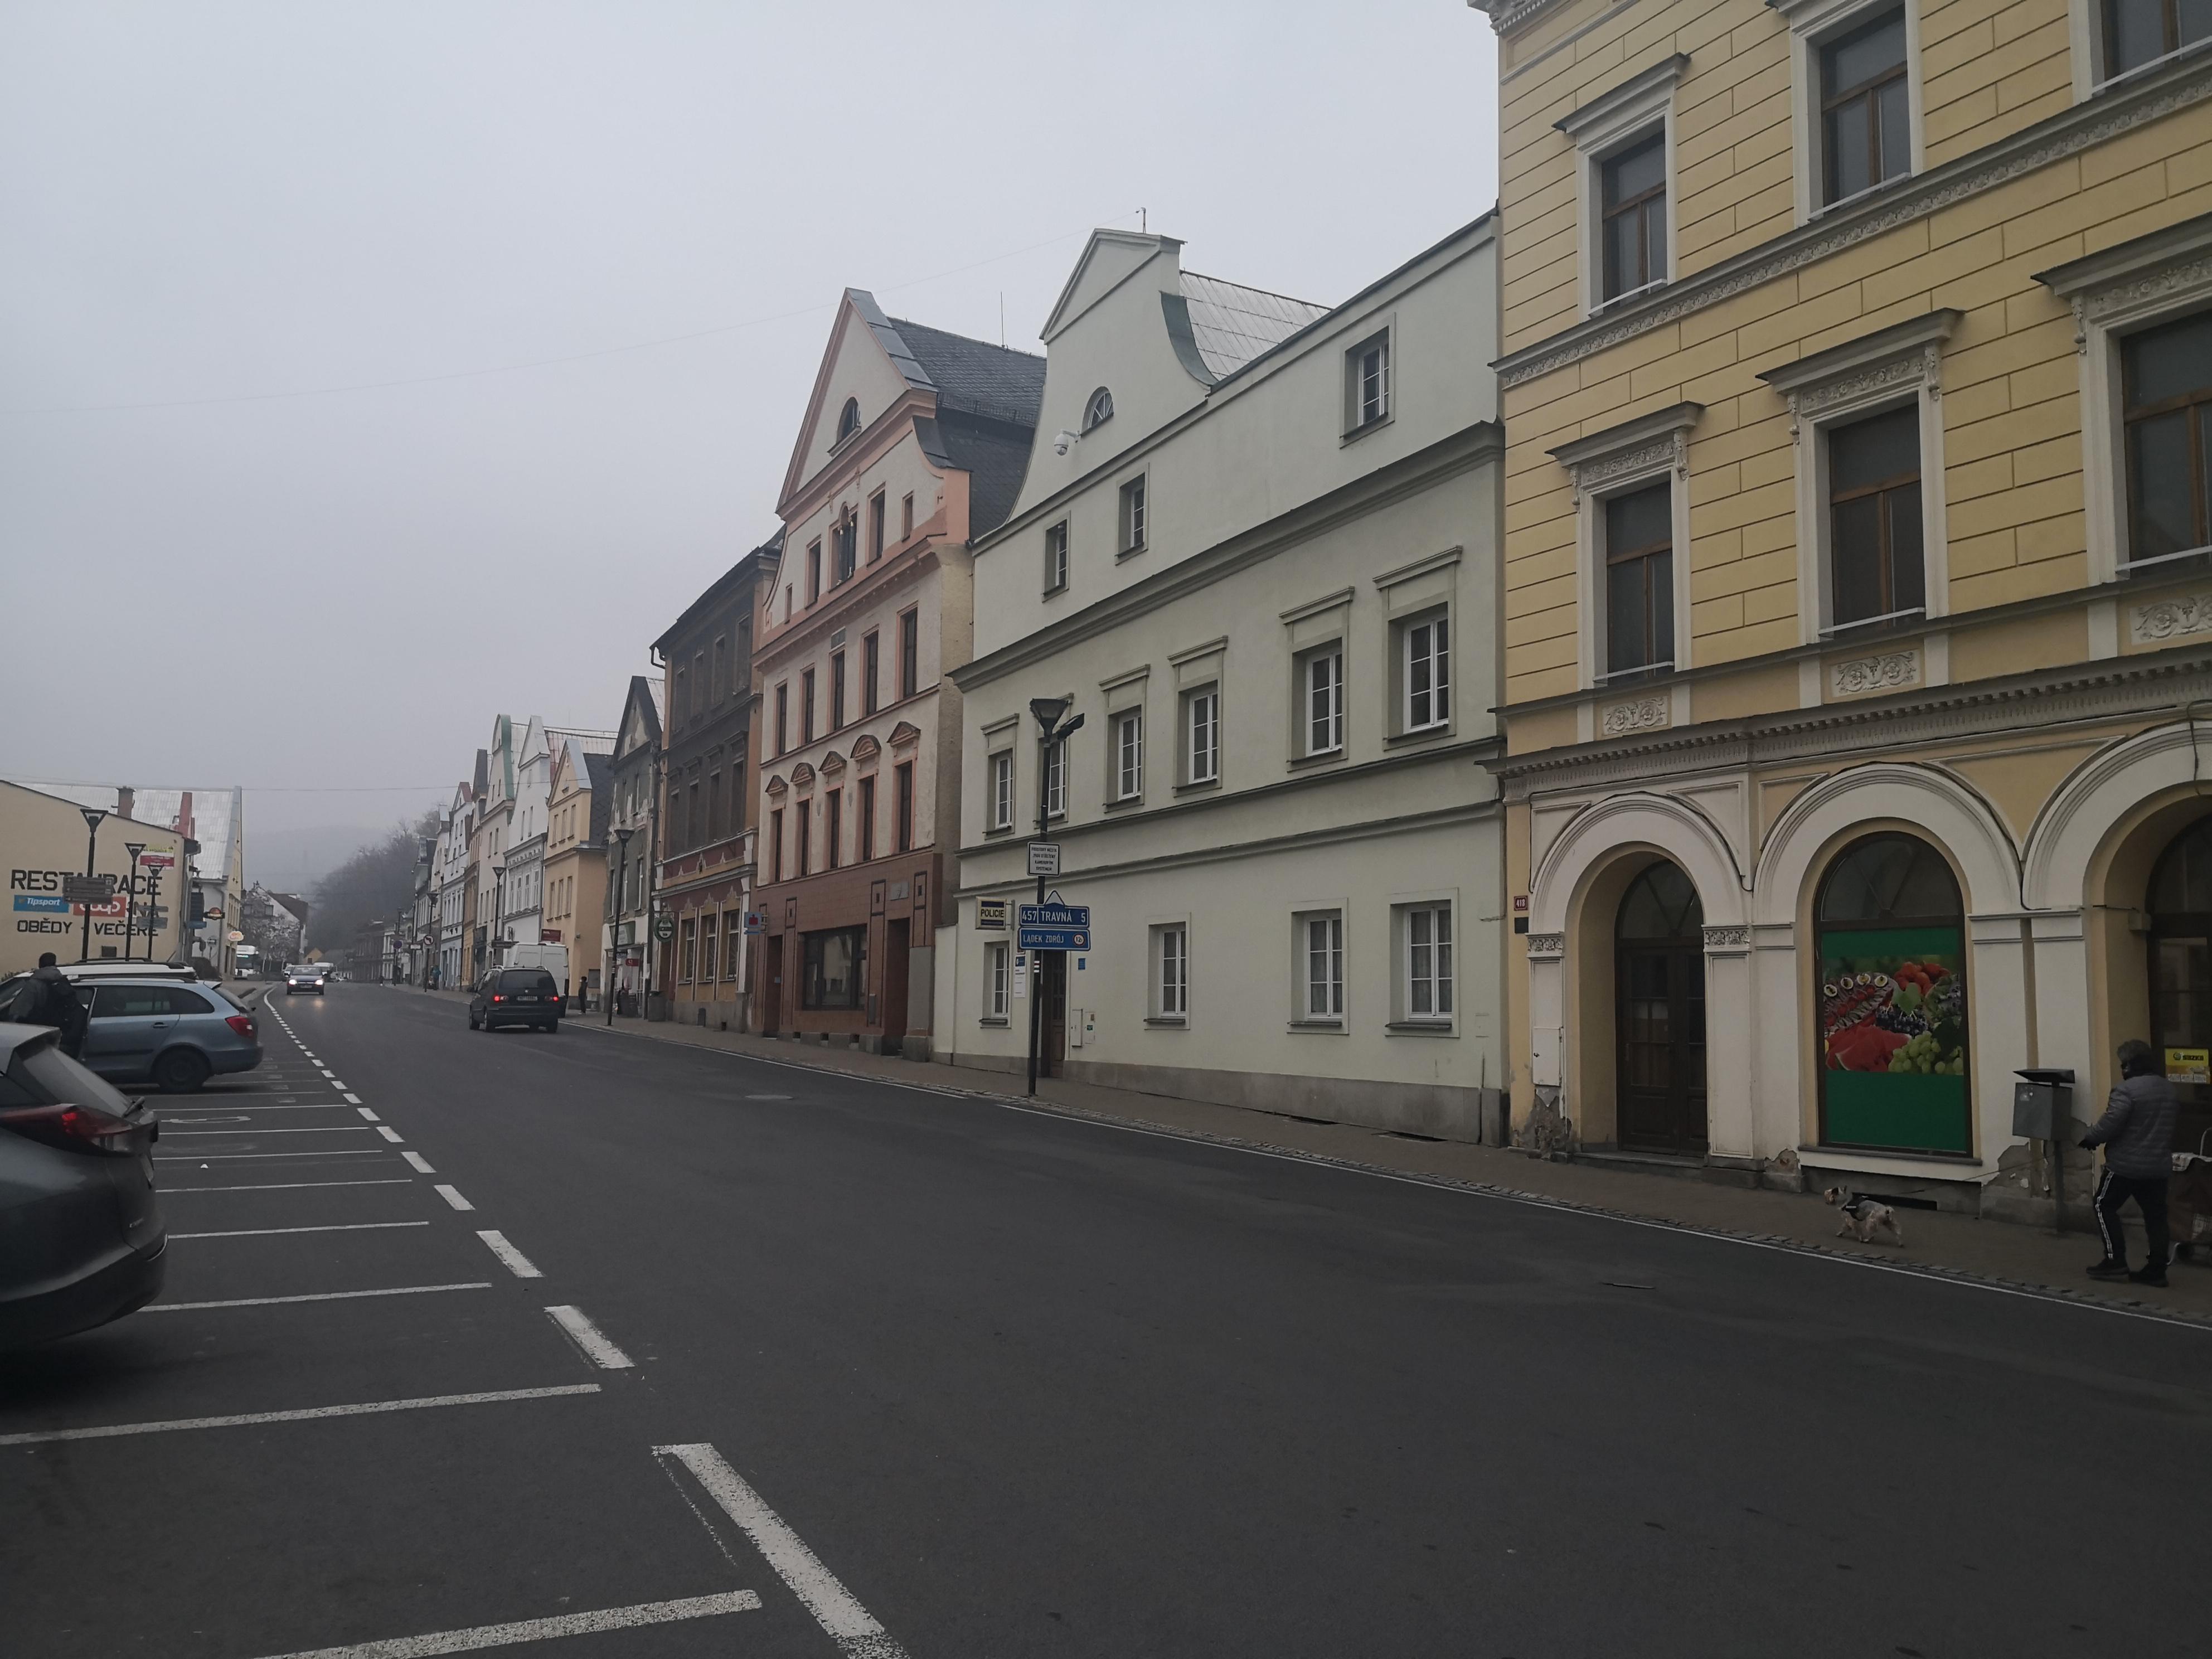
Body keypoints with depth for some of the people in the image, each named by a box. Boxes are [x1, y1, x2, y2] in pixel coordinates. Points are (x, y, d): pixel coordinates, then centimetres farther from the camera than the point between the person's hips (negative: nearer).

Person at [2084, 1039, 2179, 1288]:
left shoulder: (2127, 1090, -18)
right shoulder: (2169, 1090, 9)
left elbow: (2110, 1124, -22)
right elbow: (2172, 1120, 18)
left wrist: (2089, 1138, -5)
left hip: (2126, 1164, -7)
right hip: (2159, 1165, 7)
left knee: (2105, 1206, 8)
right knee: (2155, 1216, 11)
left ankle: (2115, 1261, 5)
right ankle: (2157, 1270, 11)